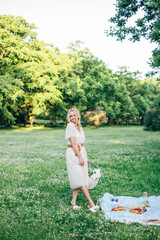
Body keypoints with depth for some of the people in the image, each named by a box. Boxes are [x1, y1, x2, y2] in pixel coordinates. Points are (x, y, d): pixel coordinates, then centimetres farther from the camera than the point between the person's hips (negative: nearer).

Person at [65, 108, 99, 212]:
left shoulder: (80, 127, 14)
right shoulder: (70, 126, -10)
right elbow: (73, 143, -15)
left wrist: (86, 158, 17)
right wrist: (80, 157, -18)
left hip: (81, 152, 8)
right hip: (73, 154, -8)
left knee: (79, 179, 8)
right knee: (80, 178, -7)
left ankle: (74, 201, 17)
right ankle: (91, 203, -9)